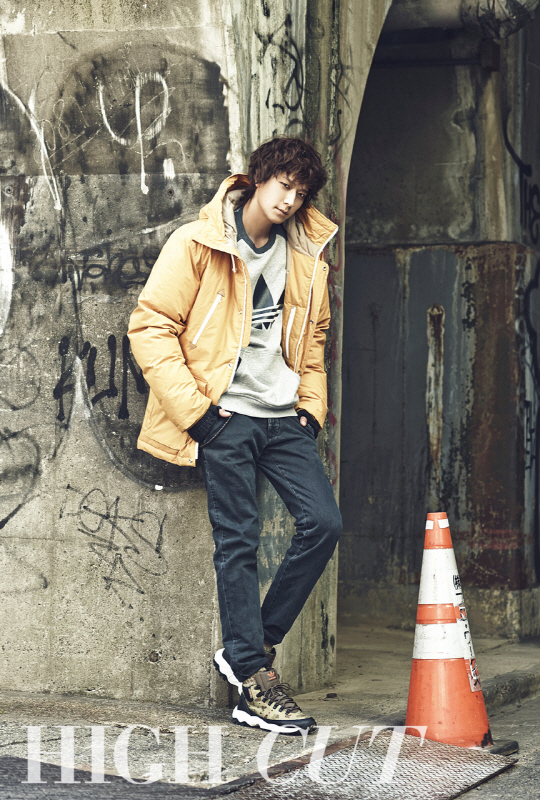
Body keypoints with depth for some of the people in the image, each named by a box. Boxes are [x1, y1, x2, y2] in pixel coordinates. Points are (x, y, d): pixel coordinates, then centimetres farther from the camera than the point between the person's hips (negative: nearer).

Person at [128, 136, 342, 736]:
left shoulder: (305, 257, 11)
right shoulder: (197, 245, -6)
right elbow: (150, 327, -7)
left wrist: (312, 404, 12)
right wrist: (193, 407, -12)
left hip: (283, 416, 6)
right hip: (225, 417, -5)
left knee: (323, 523, -6)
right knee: (238, 542, -5)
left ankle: (253, 645, 8)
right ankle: (253, 683, 0)